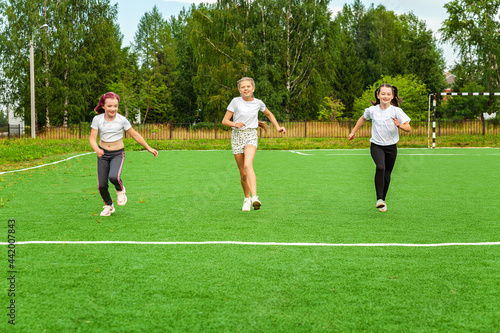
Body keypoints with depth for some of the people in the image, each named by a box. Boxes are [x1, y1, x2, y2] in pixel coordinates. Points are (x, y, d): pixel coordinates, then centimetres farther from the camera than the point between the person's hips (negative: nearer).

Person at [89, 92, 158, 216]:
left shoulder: (122, 120, -11)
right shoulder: (97, 119, -9)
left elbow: (135, 135, 0)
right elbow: (92, 138, -12)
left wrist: (149, 148, 2)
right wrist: (97, 149, -34)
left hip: (117, 154, -2)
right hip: (103, 154, 2)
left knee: (114, 177, -30)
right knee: (101, 185, -1)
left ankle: (120, 190, 6)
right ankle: (108, 206, 27)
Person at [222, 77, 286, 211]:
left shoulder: (258, 103, 6)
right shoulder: (236, 101, -1)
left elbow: (269, 114, 26)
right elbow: (225, 121, -1)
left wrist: (278, 127, 19)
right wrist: (235, 124, -19)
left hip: (251, 136, -1)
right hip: (237, 136, 1)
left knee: (248, 165, -28)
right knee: (243, 174, 3)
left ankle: (254, 198, -40)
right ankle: (246, 198, 27)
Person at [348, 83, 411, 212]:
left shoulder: (396, 111, -7)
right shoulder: (372, 110, -2)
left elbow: (408, 128, -9)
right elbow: (363, 118, 21)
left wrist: (400, 125, -29)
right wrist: (353, 132, 25)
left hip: (391, 147, 1)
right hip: (376, 146, -1)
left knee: (387, 174, 8)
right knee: (380, 168, -27)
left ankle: (383, 200, 29)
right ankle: (379, 199, -27)